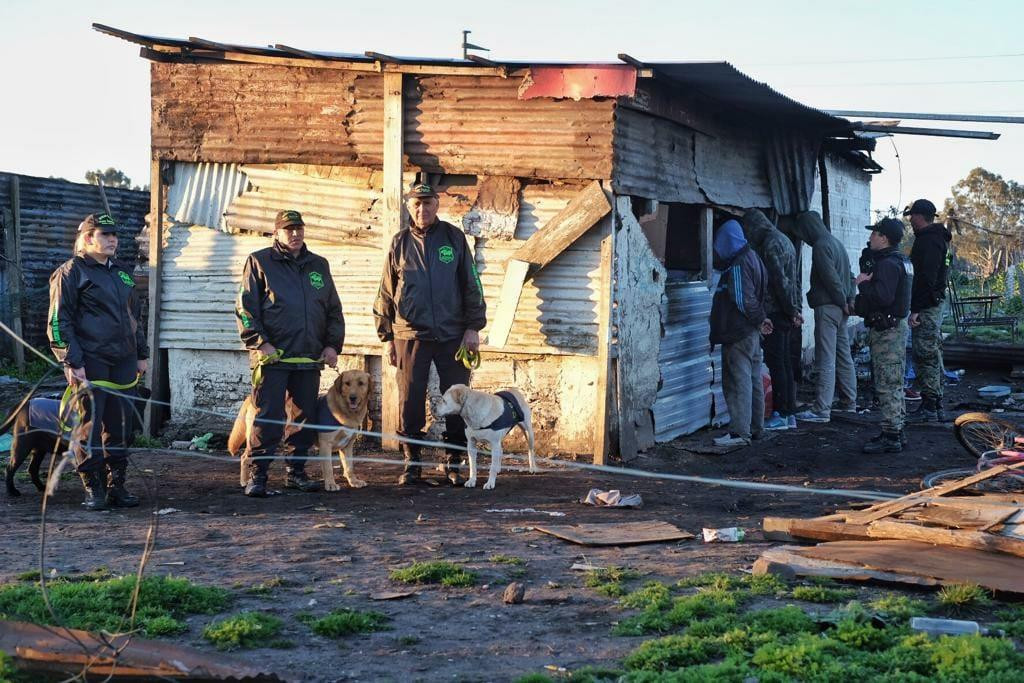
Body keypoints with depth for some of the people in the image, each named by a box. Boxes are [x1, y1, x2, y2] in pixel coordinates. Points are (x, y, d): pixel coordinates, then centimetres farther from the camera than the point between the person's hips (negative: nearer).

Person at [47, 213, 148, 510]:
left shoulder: (121, 273, 19)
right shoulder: (70, 273, -3)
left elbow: (136, 316, 27)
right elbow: (58, 322, -8)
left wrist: (141, 355, 21)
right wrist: (72, 362, -14)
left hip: (123, 363, 7)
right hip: (90, 363, -7)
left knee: (119, 426, 8)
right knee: (90, 426, -5)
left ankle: (116, 486, 15)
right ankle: (93, 489, 3)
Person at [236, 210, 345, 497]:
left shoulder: (319, 266, 17)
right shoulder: (260, 262, 4)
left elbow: (334, 310, 21)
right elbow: (245, 308, -2)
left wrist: (332, 344, 9)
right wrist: (260, 342, -12)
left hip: (310, 359, 5)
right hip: (272, 356, -5)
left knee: (306, 418, 8)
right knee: (268, 419, -8)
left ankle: (295, 472, 19)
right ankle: (257, 476, -3)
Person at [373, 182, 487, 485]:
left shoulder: (454, 238, 4)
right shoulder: (400, 243, 6)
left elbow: (471, 285, 5)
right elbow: (386, 293, 9)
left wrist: (473, 327, -1)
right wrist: (387, 337, 5)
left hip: (452, 335, 0)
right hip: (411, 335, 0)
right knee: (410, 401, 1)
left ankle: (453, 461, 13)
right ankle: (411, 462, 12)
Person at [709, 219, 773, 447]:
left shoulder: (738, 265, -17)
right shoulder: (750, 257, 14)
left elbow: (743, 300, -20)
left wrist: (758, 319, -8)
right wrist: (760, 318, 12)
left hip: (738, 333, -10)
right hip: (751, 333, 10)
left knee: (738, 380, -9)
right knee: (753, 380, 14)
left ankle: (740, 432, -10)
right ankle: (755, 428, 21)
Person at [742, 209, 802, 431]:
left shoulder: (770, 244, -13)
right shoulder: (784, 240, 17)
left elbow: (779, 280, -18)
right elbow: (795, 280, 19)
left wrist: (792, 311, -13)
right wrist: (795, 309, 17)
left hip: (774, 312, -9)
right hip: (785, 313, 9)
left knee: (776, 364, -6)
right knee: (785, 363, 12)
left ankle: (782, 415, -4)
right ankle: (790, 414, 15)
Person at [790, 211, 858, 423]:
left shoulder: (821, 247, -13)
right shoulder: (837, 244, 17)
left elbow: (831, 278, -19)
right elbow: (849, 275, 19)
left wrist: (843, 301, -10)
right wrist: (849, 299, 10)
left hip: (827, 308, -10)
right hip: (840, 309, 10)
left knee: (825, 360, -10)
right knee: (844, 356, 16)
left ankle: (821, 409, -11)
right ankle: (849, 402, 23)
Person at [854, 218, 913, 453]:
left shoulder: (888, 264, -17)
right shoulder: (901, 261, 17)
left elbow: (883, 296, -29)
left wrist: (864, 284, -13)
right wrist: (859, 303, 15)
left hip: (887, 331, -11)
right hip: (897, 325, 11)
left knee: (887, 385, -8)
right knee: (893, 385, 17)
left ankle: (891, 437, -7)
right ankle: (895, 431, 24)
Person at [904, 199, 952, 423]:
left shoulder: (928, 241, -15)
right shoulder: (937, 238, 18)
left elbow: (926, 278, -22)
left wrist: (916, 309, -23)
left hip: (926, 307, -11)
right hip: (935, 304, 11)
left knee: (926, 356, -9)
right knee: (933, 356, 13)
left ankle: (929, 408, -8)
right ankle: (937, 407, 17)